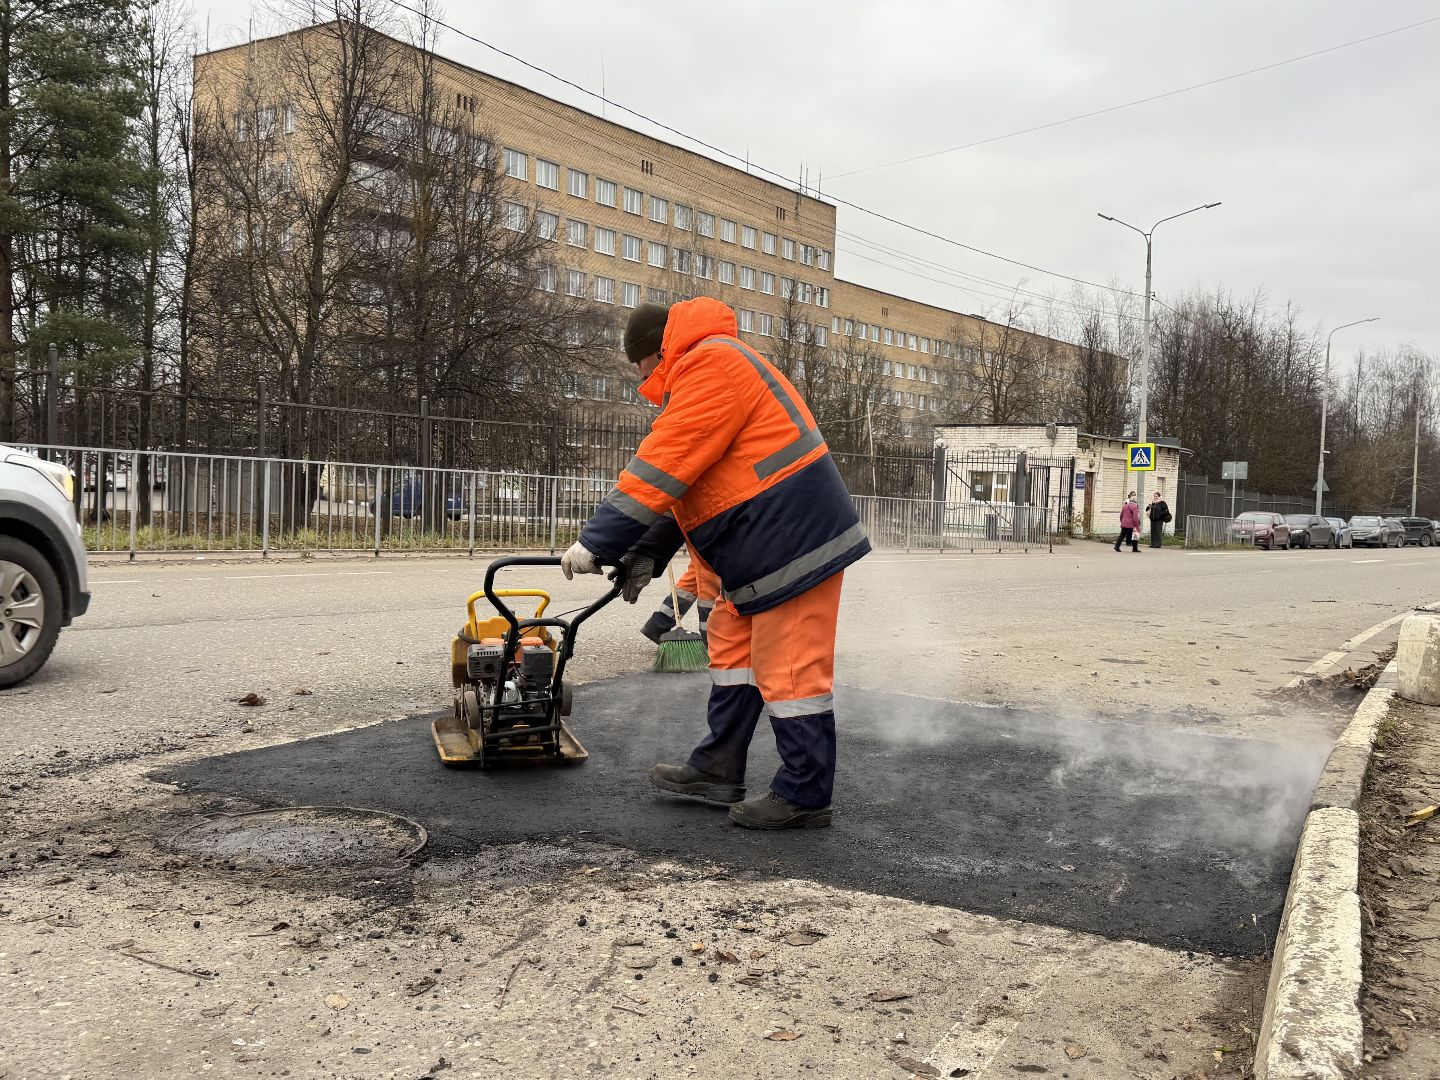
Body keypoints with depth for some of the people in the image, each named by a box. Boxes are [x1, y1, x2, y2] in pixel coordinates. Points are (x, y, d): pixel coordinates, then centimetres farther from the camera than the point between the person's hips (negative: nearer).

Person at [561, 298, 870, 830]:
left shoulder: (709, 364, -14)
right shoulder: (707, 369, 21)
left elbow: (662, 469, -20)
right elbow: (683, 482, 18)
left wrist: (596, 542, -16)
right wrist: (648, 554, 8)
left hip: (794, 533, -11)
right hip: (763, 544, 11)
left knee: (788, 668, -4)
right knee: (733, 646, 15)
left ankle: (804, 796, 6)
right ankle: (718, 769, 24)